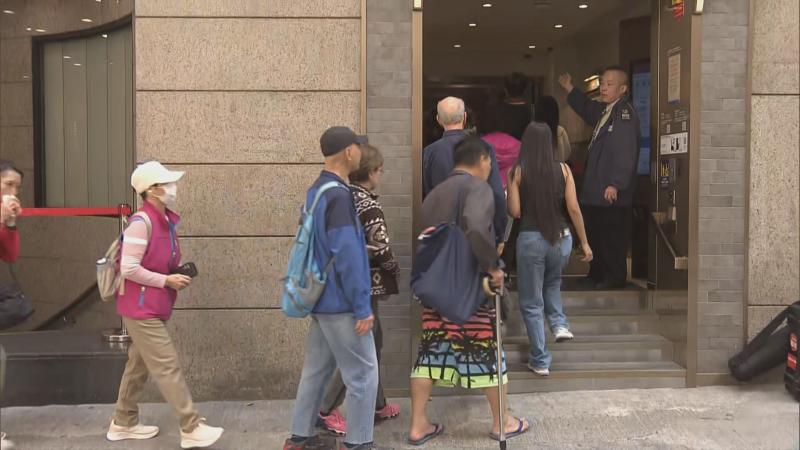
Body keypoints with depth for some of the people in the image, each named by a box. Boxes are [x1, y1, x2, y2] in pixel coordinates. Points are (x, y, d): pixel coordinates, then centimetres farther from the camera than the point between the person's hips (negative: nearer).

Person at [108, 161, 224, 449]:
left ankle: (123, 423, 31)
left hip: (153, 306, 9)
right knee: (167, 367, -5)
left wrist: (178, 274, 2)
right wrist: (166, 281, -18)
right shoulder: (141, 222, -20)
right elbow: (128, 268, -22)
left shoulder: (165, 220, 8)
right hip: (141, 308, -9)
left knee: (139, 366, 17)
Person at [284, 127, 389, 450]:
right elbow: (348, 256, -24)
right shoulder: (339, 196, -20)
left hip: (321, 299, 9)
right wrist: (362, 307, -19)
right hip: (341, 303, -9)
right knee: (363, 374, 2)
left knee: (316, 369, 16)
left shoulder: (316, 191, 10)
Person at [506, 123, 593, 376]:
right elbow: (573, 208, -3)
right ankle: (559, 324, 14)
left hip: (530, 239, -2)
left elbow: (515, 212, -6)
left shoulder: (517, 172, -5)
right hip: (561, 238, 2)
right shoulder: (563, 169, 0)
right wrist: (584, 242, 3)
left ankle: (540, 361, 13)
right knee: (552, 283, 34)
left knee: (531, 303, 11)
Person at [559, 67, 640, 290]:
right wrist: (570, 89, 31)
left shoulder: (625, 114, -16)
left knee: (612, 238, -2)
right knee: (595, 234, 18)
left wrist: (616, 184, -27)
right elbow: (587, 110, 38)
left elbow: (626, 153, -23)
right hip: (595, 190, 10)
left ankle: (615, 278, 10)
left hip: (613, 192, -10)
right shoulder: (603, 110, 14)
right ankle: (597, 274, 30)